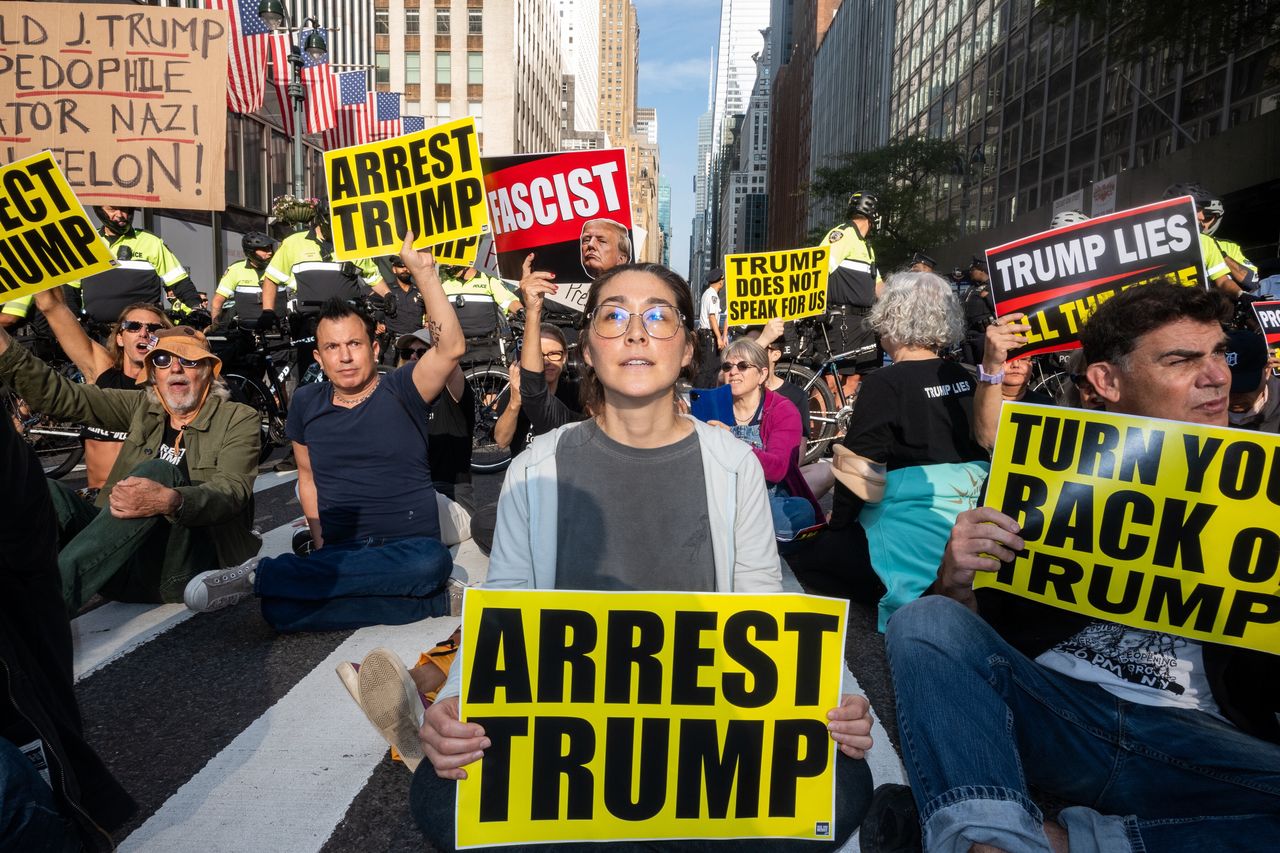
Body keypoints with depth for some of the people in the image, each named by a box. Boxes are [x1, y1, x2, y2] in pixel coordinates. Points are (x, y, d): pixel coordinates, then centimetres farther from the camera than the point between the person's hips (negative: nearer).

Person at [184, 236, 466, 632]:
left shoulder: (400, 391, -2)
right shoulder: (306, 403, 10)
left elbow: (450, 348, -20)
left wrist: (424, 273, -25)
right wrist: (320, 544, 7)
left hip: (411, 545, -1)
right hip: (340, 552, 1)